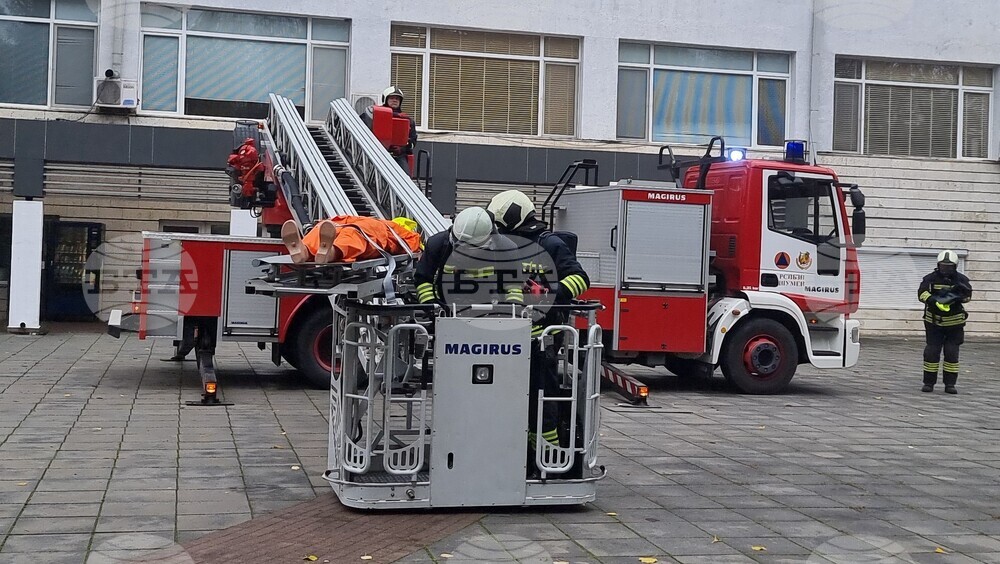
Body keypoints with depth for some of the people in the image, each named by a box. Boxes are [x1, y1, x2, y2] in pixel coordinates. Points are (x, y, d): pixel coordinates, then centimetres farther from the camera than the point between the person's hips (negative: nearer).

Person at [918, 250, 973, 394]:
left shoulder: (961, 279, -2)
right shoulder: (931, 278, -6)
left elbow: (968, 296, -13)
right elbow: (922, 293, -20)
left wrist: (961, 294, -36)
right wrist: (935, 301, -37)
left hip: (954, 322, 1)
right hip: (934, 321, -1)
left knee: (952, 353, 2)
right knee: (931, 351, -2)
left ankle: (950, 384, 9)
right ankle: (929, 382, 7)